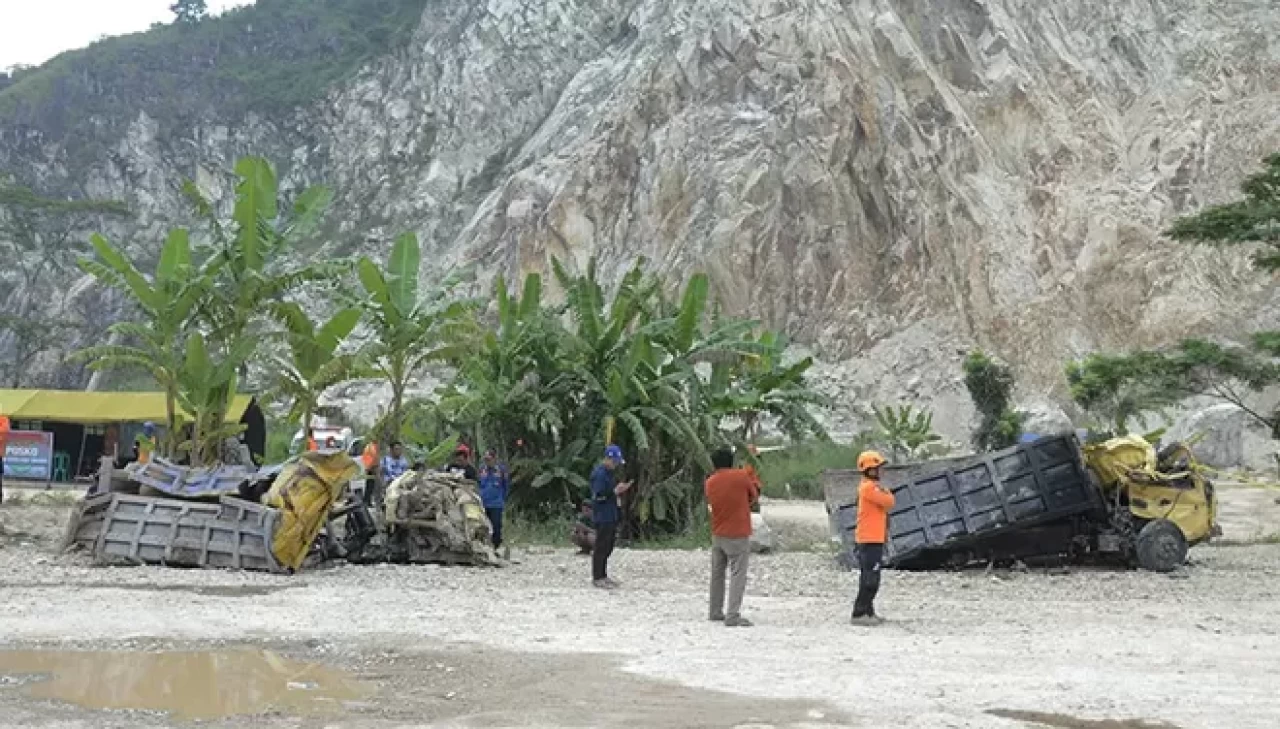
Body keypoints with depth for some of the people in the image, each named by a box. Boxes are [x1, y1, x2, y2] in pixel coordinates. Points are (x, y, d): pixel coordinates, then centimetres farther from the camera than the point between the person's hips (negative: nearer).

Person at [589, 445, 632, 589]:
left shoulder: (610, 473, 15)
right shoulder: (599, 474, -16)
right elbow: (598, 496, -21)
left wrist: (621, 489, 8)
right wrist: (615, 491, -23)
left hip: (611, 516, 10)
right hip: (602, 518, -10)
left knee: (608, 547, 14)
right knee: (601, 547, -4)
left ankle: (603, 575, 22)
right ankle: (597, 578, 2)